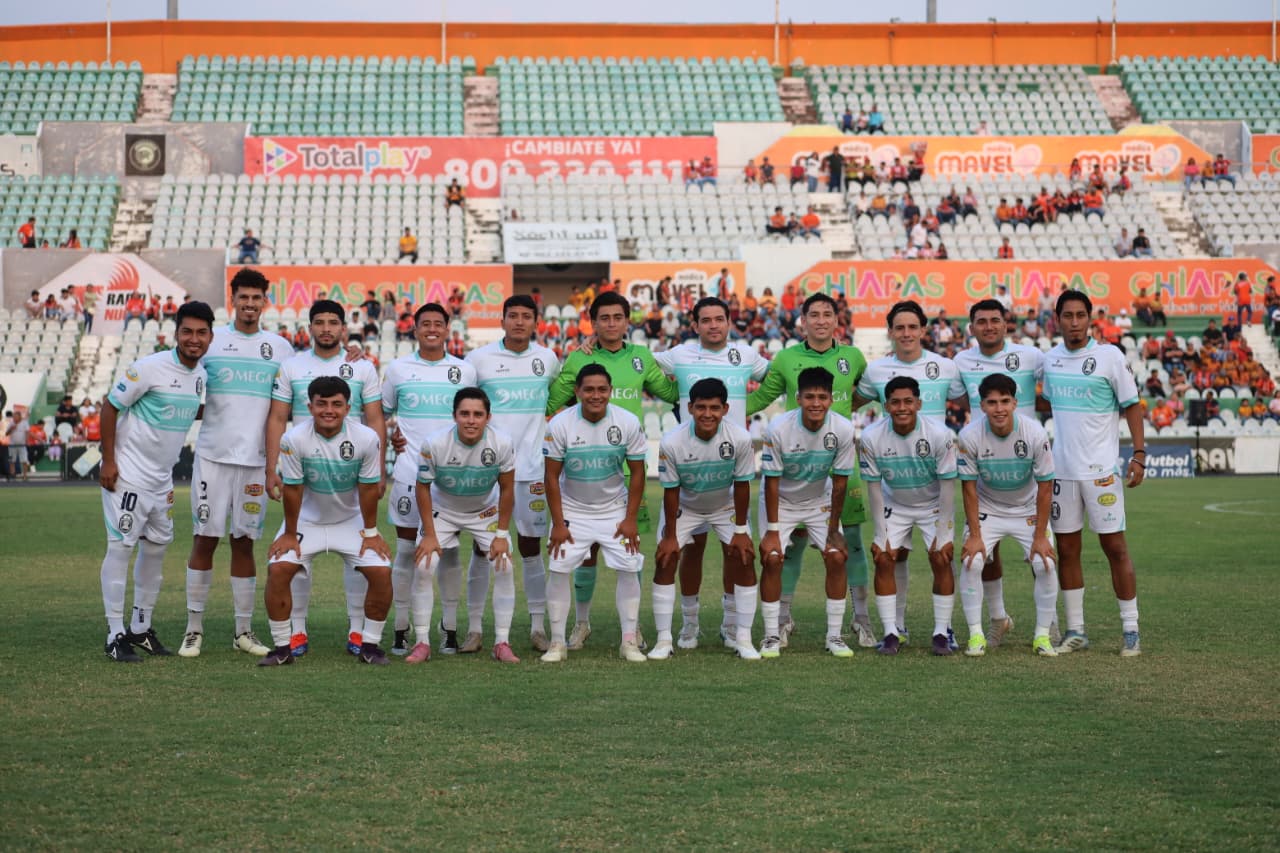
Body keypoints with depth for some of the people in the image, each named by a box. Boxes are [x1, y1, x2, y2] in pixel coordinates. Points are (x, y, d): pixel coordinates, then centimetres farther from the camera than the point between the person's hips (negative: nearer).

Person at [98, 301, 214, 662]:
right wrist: (108, 461, -14)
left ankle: (141, 628, 25)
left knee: (156, 548, 13)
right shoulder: (149, 368, -16)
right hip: (128, 474, -8)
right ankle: (115, 636, -3)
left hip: (162, 479, 8)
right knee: (121, 548, -7)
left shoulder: (201, 376, 6)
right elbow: (110, 407, -12)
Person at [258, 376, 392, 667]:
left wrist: (371, 532, -5)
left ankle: (369, 645, 5)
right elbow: (292, 489, -15)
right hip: (307, 520, -1)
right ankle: (282, 647, -3)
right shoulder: (294, 439, -23)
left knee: (381, 572, -14)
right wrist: (289, 534, -8)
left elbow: (369, 488, -11)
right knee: (278, 569, -18)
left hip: (351, 520, 1)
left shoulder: (366, 438, -21)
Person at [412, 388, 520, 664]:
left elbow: (507, 489, -11)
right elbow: (423, 488, -14)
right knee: (423, 567, -15)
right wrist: (429, 535, -14)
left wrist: (501, 534, -11)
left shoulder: (501, 444, -26)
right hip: (442, 510, -1)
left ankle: (502, 643, -2)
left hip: (486, 512, 1)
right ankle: (422, 643, -4)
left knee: (504, 567, -13)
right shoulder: (434, 443, -28)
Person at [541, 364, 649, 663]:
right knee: (559, 569, -8)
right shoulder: (560, 424, -16)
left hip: (615, 510, 1)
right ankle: (557, 642, 3)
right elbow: (552, 476, -10)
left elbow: (637, 472, -4)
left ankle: (629, 641, 5)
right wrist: (558, 524, -11)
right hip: (572, 510, -1)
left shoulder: (628, 422, -13)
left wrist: (630, 519, -7)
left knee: (629, 568, -6)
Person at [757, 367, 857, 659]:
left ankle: (834, 636, 1)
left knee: (837, 557, -10)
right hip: (780, 501, -2)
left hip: (819, 501, 2)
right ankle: (772, 636, -3)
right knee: (771, 558, -15)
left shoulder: (843, 430, -22)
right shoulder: (778, 429, -27)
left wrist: (834, 530, -9)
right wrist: (772, 531, -19)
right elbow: (772, 481, -19)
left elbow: (840, 482, -13)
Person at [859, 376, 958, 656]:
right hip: (894, 505, 2)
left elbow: (947, 485, -18)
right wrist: (881, 535, -11)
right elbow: (874, 487, -11)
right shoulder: (871, 438, -21)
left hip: (933, 505, -2)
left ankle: (942, 633, -2)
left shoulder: (940, 434, -26)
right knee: (884, 560, -10)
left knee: (941, 560, -13)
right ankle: (892, 632, -1)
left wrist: (943, 535, -17)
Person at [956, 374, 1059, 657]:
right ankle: (976, 634, -4)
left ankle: (1042, 635, 1)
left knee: (1045, 565, -15)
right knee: (971, 563, -17)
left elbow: (1045, 487, -15)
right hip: (986, 509, 0)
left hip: (1028, 509, 0)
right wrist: (974, 535, -15)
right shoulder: (969, 436, -22)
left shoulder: (1035, 433, -23)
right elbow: (969, 488, -13)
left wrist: (1040, 535, -15)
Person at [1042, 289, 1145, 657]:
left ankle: (1131, 631, 4)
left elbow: (1131, 406, -3)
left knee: (1115, 547, -3)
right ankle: (1075, 631, 13)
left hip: (1101, 468, -4)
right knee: (1066, 549, 6)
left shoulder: (1109, 356, -6)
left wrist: (1139, 454, -10)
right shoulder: (1050, 359, 8)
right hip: (1062, 469, 5)